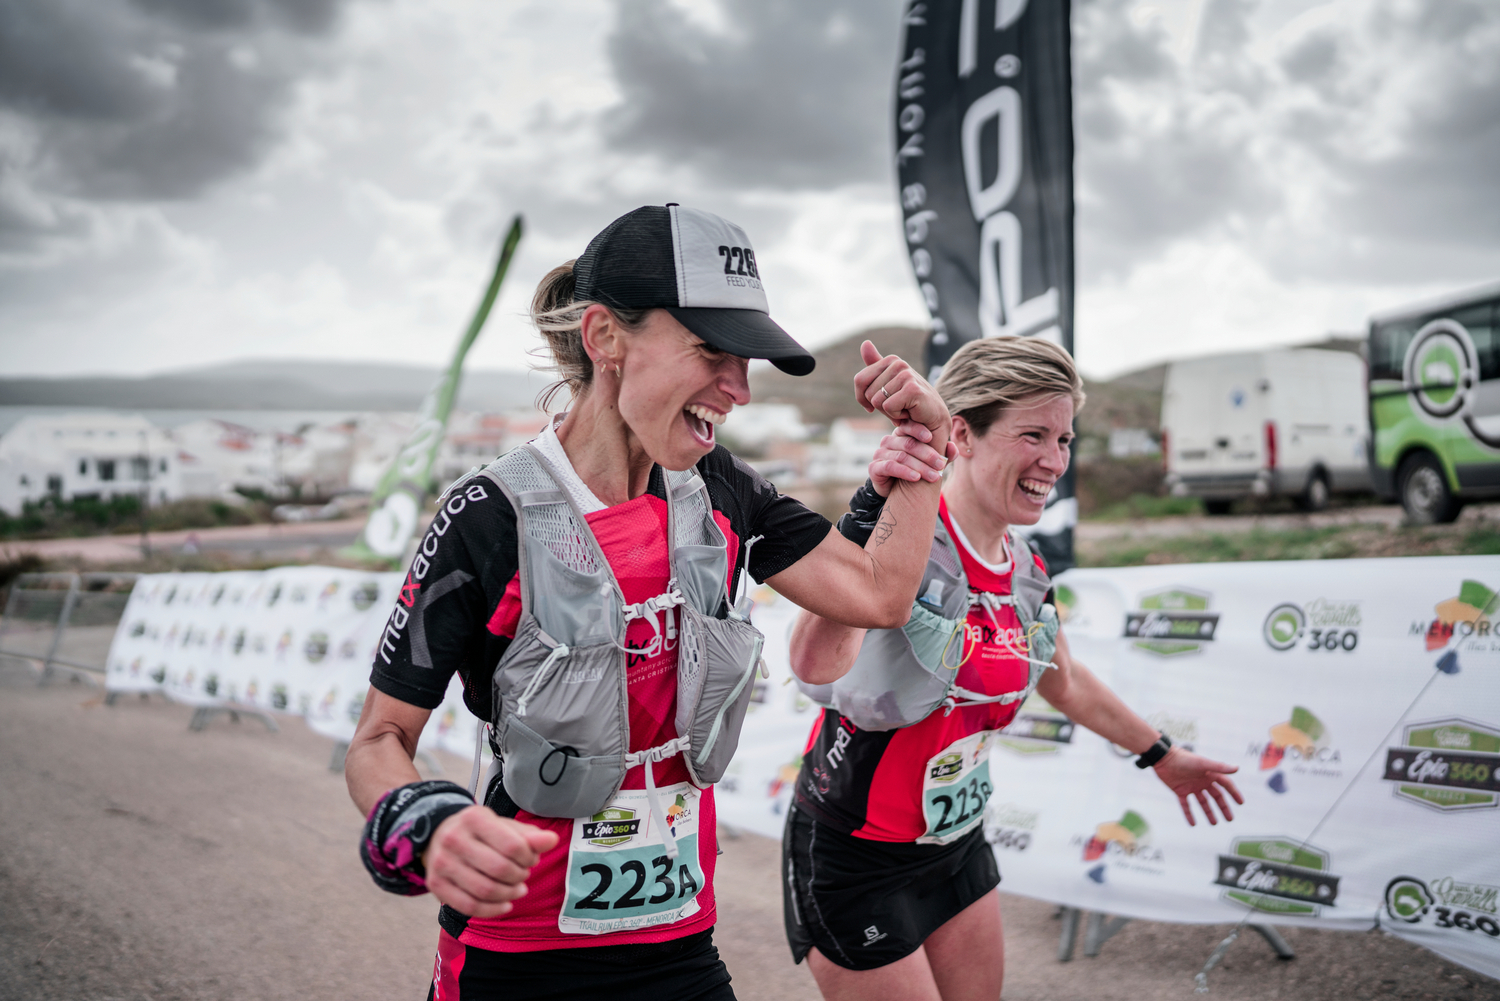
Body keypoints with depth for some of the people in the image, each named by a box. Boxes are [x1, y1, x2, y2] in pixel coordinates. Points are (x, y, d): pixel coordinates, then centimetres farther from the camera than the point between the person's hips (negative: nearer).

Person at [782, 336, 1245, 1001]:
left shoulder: (1024, 570, 1)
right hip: (854, 864, -8)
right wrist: (872, 509, -53)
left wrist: (1160, 755, 31)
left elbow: (1064, 682, 21)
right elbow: (818, 671, -44)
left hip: (959, 843, 8)